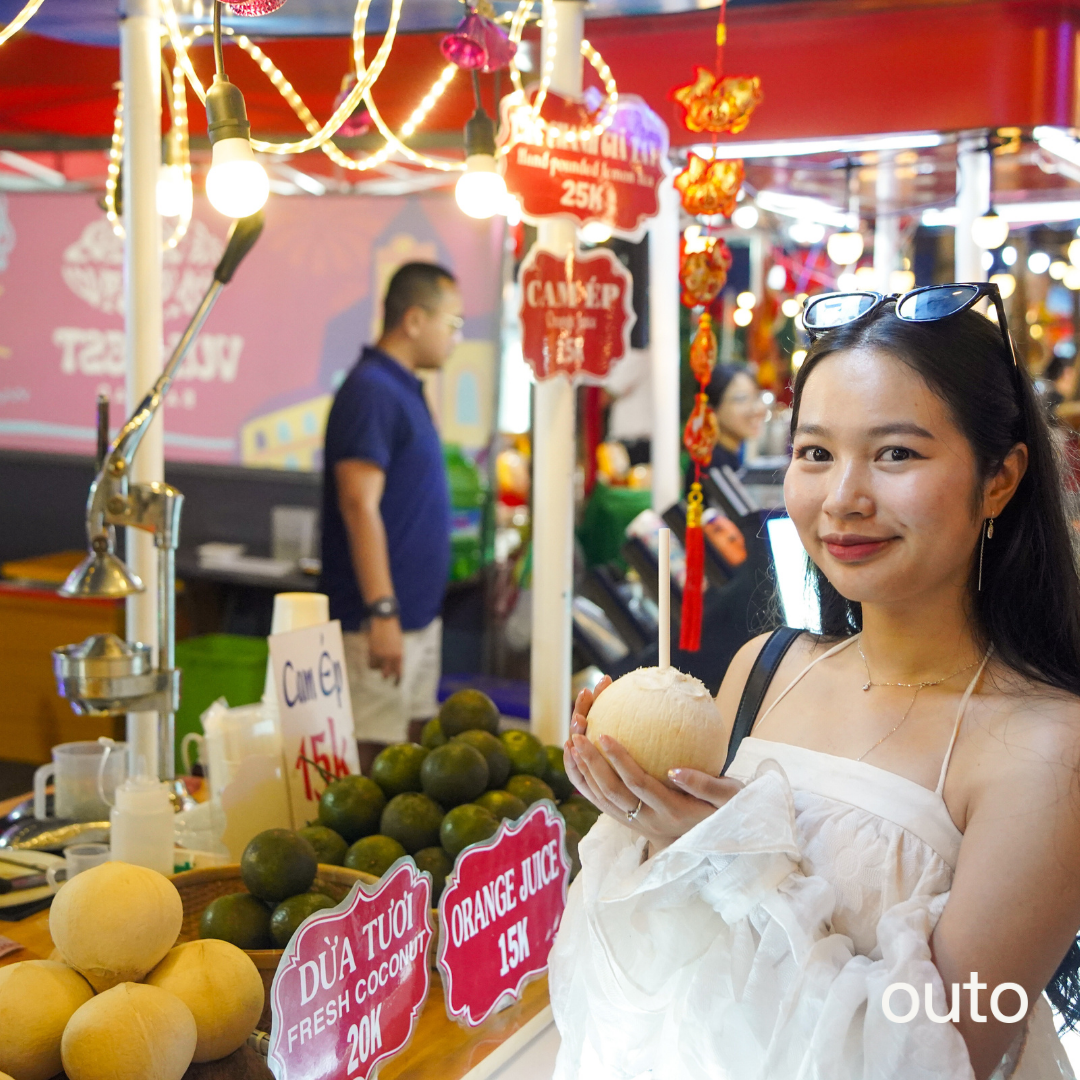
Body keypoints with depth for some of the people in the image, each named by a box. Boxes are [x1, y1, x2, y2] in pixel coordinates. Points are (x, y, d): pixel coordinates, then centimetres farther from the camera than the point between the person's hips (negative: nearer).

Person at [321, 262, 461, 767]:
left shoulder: (405, 389, 15)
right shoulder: (371, 392, -16)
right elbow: (359, 506, -22)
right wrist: (382, 611, -26)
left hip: (418, 611, 10)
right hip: (386, 616, -10)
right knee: (373, 757, -5)